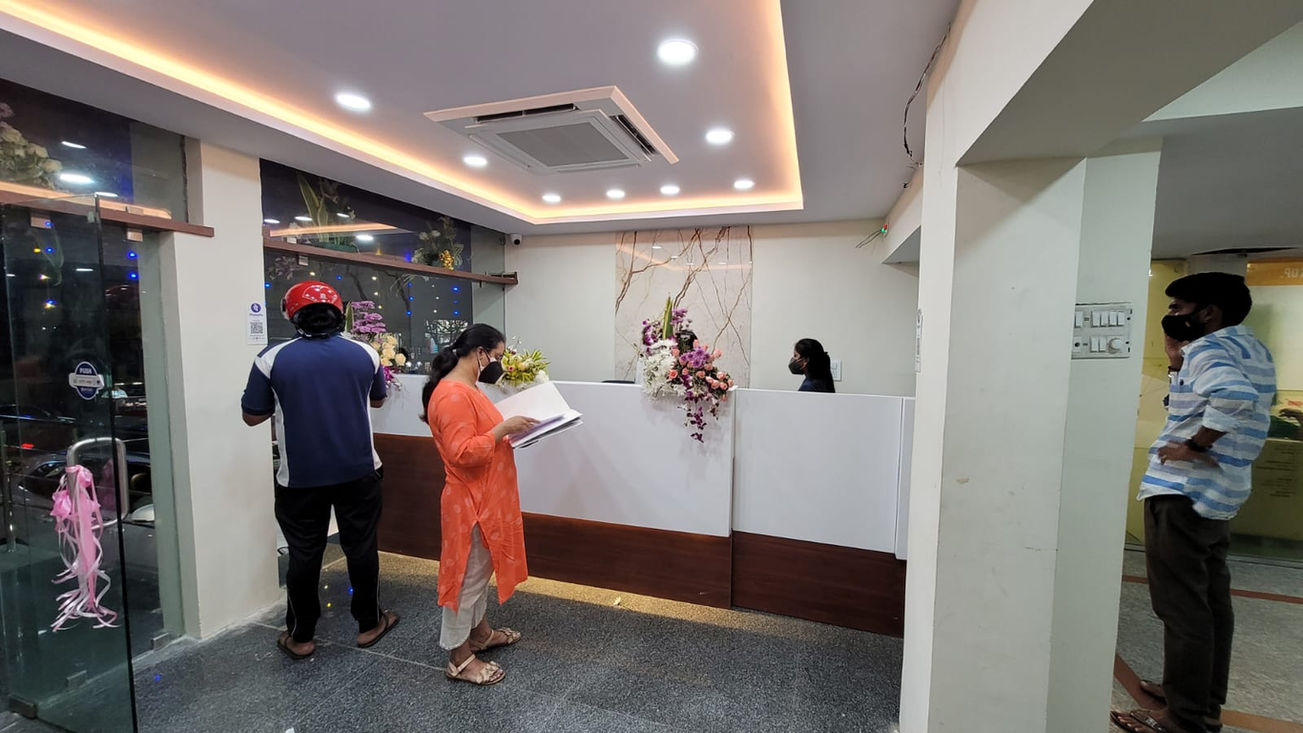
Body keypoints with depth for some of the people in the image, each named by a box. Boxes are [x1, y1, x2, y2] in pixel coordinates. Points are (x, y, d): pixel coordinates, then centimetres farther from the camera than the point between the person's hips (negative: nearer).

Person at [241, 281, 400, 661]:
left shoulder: (272, 359, -9)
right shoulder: (365, 353, -4)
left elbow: (253, 416, 1)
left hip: (300, 477, -1)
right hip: (358, 472, 1)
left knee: (304, 556, 13)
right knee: (361, 548, 13)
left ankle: (300, 637, 28)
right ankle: (369, 624, 27)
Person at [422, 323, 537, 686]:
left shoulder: (466, 389, 10)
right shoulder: (452, 395, -23)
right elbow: (463, 453, -28)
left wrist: (507, 428, 6)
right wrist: (504, 429, -24)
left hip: (484, 498, 10)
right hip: (469, 502, -10)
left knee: (480, 570, 23)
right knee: (467, 576, 5)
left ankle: (480, 632, 40)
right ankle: (459, 658, 21)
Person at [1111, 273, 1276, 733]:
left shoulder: (1209, 347, -14)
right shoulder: (1252, 349, 16)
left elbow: (1234, 397, -33)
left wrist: (1193, 446, -22)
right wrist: (1178, 363, 11)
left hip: (1182, 493, -10)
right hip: (1220, 494, 10)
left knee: (1181, 607, -2)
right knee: (1210, 601, 18)